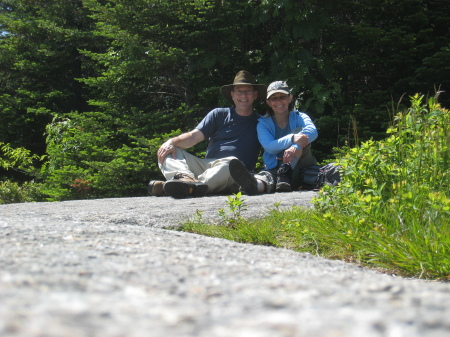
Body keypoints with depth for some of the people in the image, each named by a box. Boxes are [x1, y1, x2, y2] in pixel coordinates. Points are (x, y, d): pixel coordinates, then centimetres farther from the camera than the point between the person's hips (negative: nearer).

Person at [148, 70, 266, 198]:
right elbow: (194, 136, 8)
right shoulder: (219, 114, 20)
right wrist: (173, 141, -11)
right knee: (167, 151, -17)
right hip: (205, 166, 3)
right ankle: (185, 177, -50)